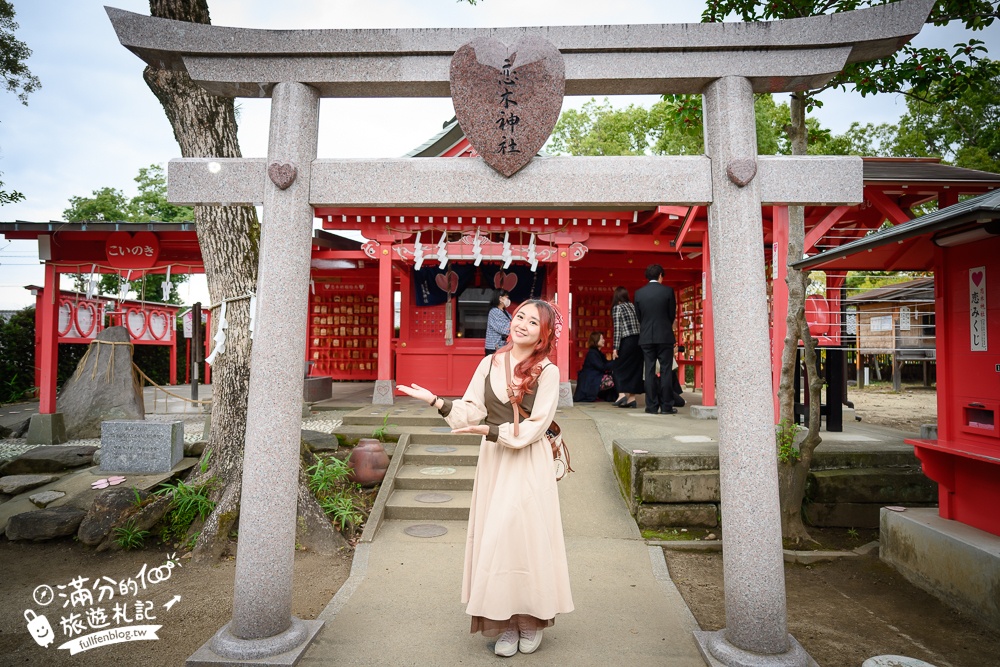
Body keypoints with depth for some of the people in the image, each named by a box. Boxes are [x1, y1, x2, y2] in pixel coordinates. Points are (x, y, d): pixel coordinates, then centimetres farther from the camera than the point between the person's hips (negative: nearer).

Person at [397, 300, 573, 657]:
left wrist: (490, 431, -15)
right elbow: (470, 412, 2)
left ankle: (531, 619, 23)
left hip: (530, 466, -3)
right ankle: (506, 622, 20)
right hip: (493, 462, 4)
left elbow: (535, 428, -11)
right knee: (493, 536, 5)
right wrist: (435, 400, -10)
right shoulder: (489, 364, 5)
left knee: (528, 534, 1)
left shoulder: (547, 371, -6)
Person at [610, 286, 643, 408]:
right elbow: (640, 324, 9)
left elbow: (617, 329, -9)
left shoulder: (617, 308, -2)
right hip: (639, 340, 6)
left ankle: (622, 394, -7)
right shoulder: (632, 306, 14)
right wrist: (640, 340, 13)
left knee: (620, 367, 5)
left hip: (627, 341, -5)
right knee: (634, 369, 9)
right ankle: (632, 397, 10)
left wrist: (615, 348, -10)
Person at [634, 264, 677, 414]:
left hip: (646, 337, 2)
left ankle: (652, 406, 5)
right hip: (665, 336, -2)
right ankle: (666, 406, 2)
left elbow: (638, 316, 7)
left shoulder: (639, 293, 2)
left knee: (649, 372, 4)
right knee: (665, 371, 2)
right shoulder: (668, 291, -4)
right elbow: (672, 314, 3)